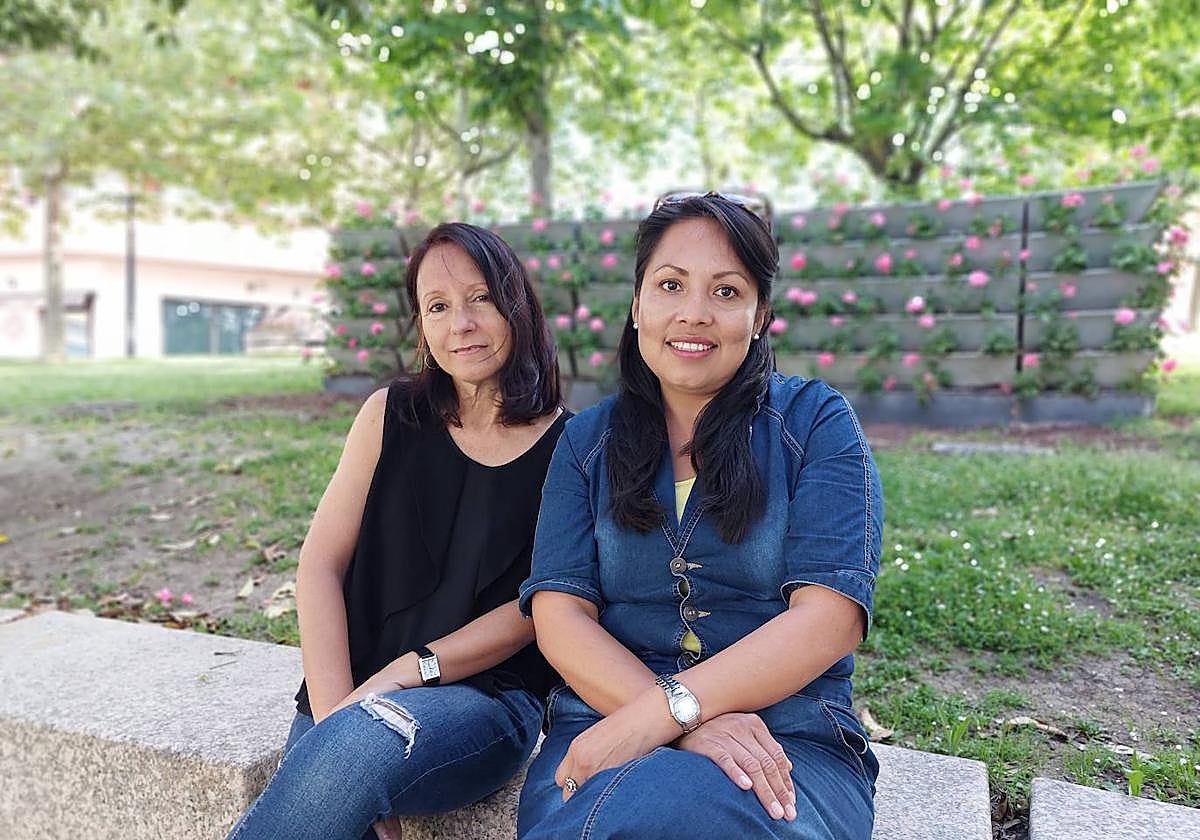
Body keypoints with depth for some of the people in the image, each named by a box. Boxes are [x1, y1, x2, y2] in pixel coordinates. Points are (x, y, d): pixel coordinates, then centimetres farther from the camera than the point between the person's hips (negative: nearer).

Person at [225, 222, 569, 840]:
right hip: (351, 695, 2)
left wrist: (409, 671, -14)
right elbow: (320, 566, 0)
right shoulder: (391, 417, 4)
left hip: (487, 701, -2)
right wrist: (335, 712, -11)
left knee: (360, 745, -32)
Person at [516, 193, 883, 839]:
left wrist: (658, 714, -19)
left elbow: (831, 615, -9)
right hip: (600, 728, 2)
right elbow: (557, 614, -1)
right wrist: (686, 724, -19)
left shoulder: (814, 421, 2)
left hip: (792, 747, -1)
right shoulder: (586, 441, 9)